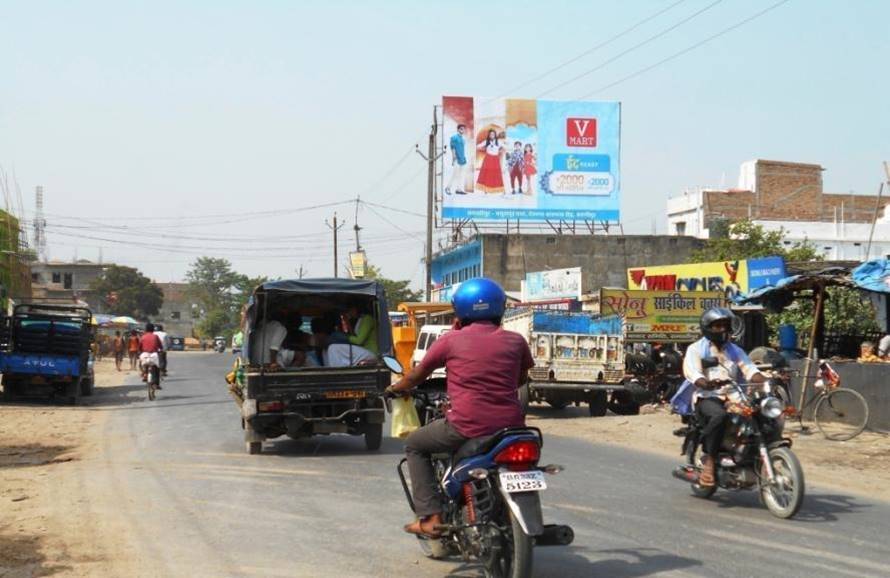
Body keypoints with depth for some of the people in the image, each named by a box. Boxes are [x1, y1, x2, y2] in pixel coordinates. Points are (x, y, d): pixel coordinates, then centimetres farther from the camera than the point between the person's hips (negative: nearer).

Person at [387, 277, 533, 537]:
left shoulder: (451, 340, 1)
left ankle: (430, 517, 9)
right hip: (510, 427, 3)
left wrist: (395, 388, 34)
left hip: (467, 427, -3)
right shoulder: (515, 341, 6)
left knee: (415, 445, 21)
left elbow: (417, 375, 14)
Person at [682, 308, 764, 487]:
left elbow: (750, 370, 8)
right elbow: (692, 373, -11)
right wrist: (708, 383, -34)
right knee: (719, 416, -39)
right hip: (707, 398, -5)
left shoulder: (735, 350, 23)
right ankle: (708, 460, -30)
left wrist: (767, 381, -14)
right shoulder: (696, 349, 8)